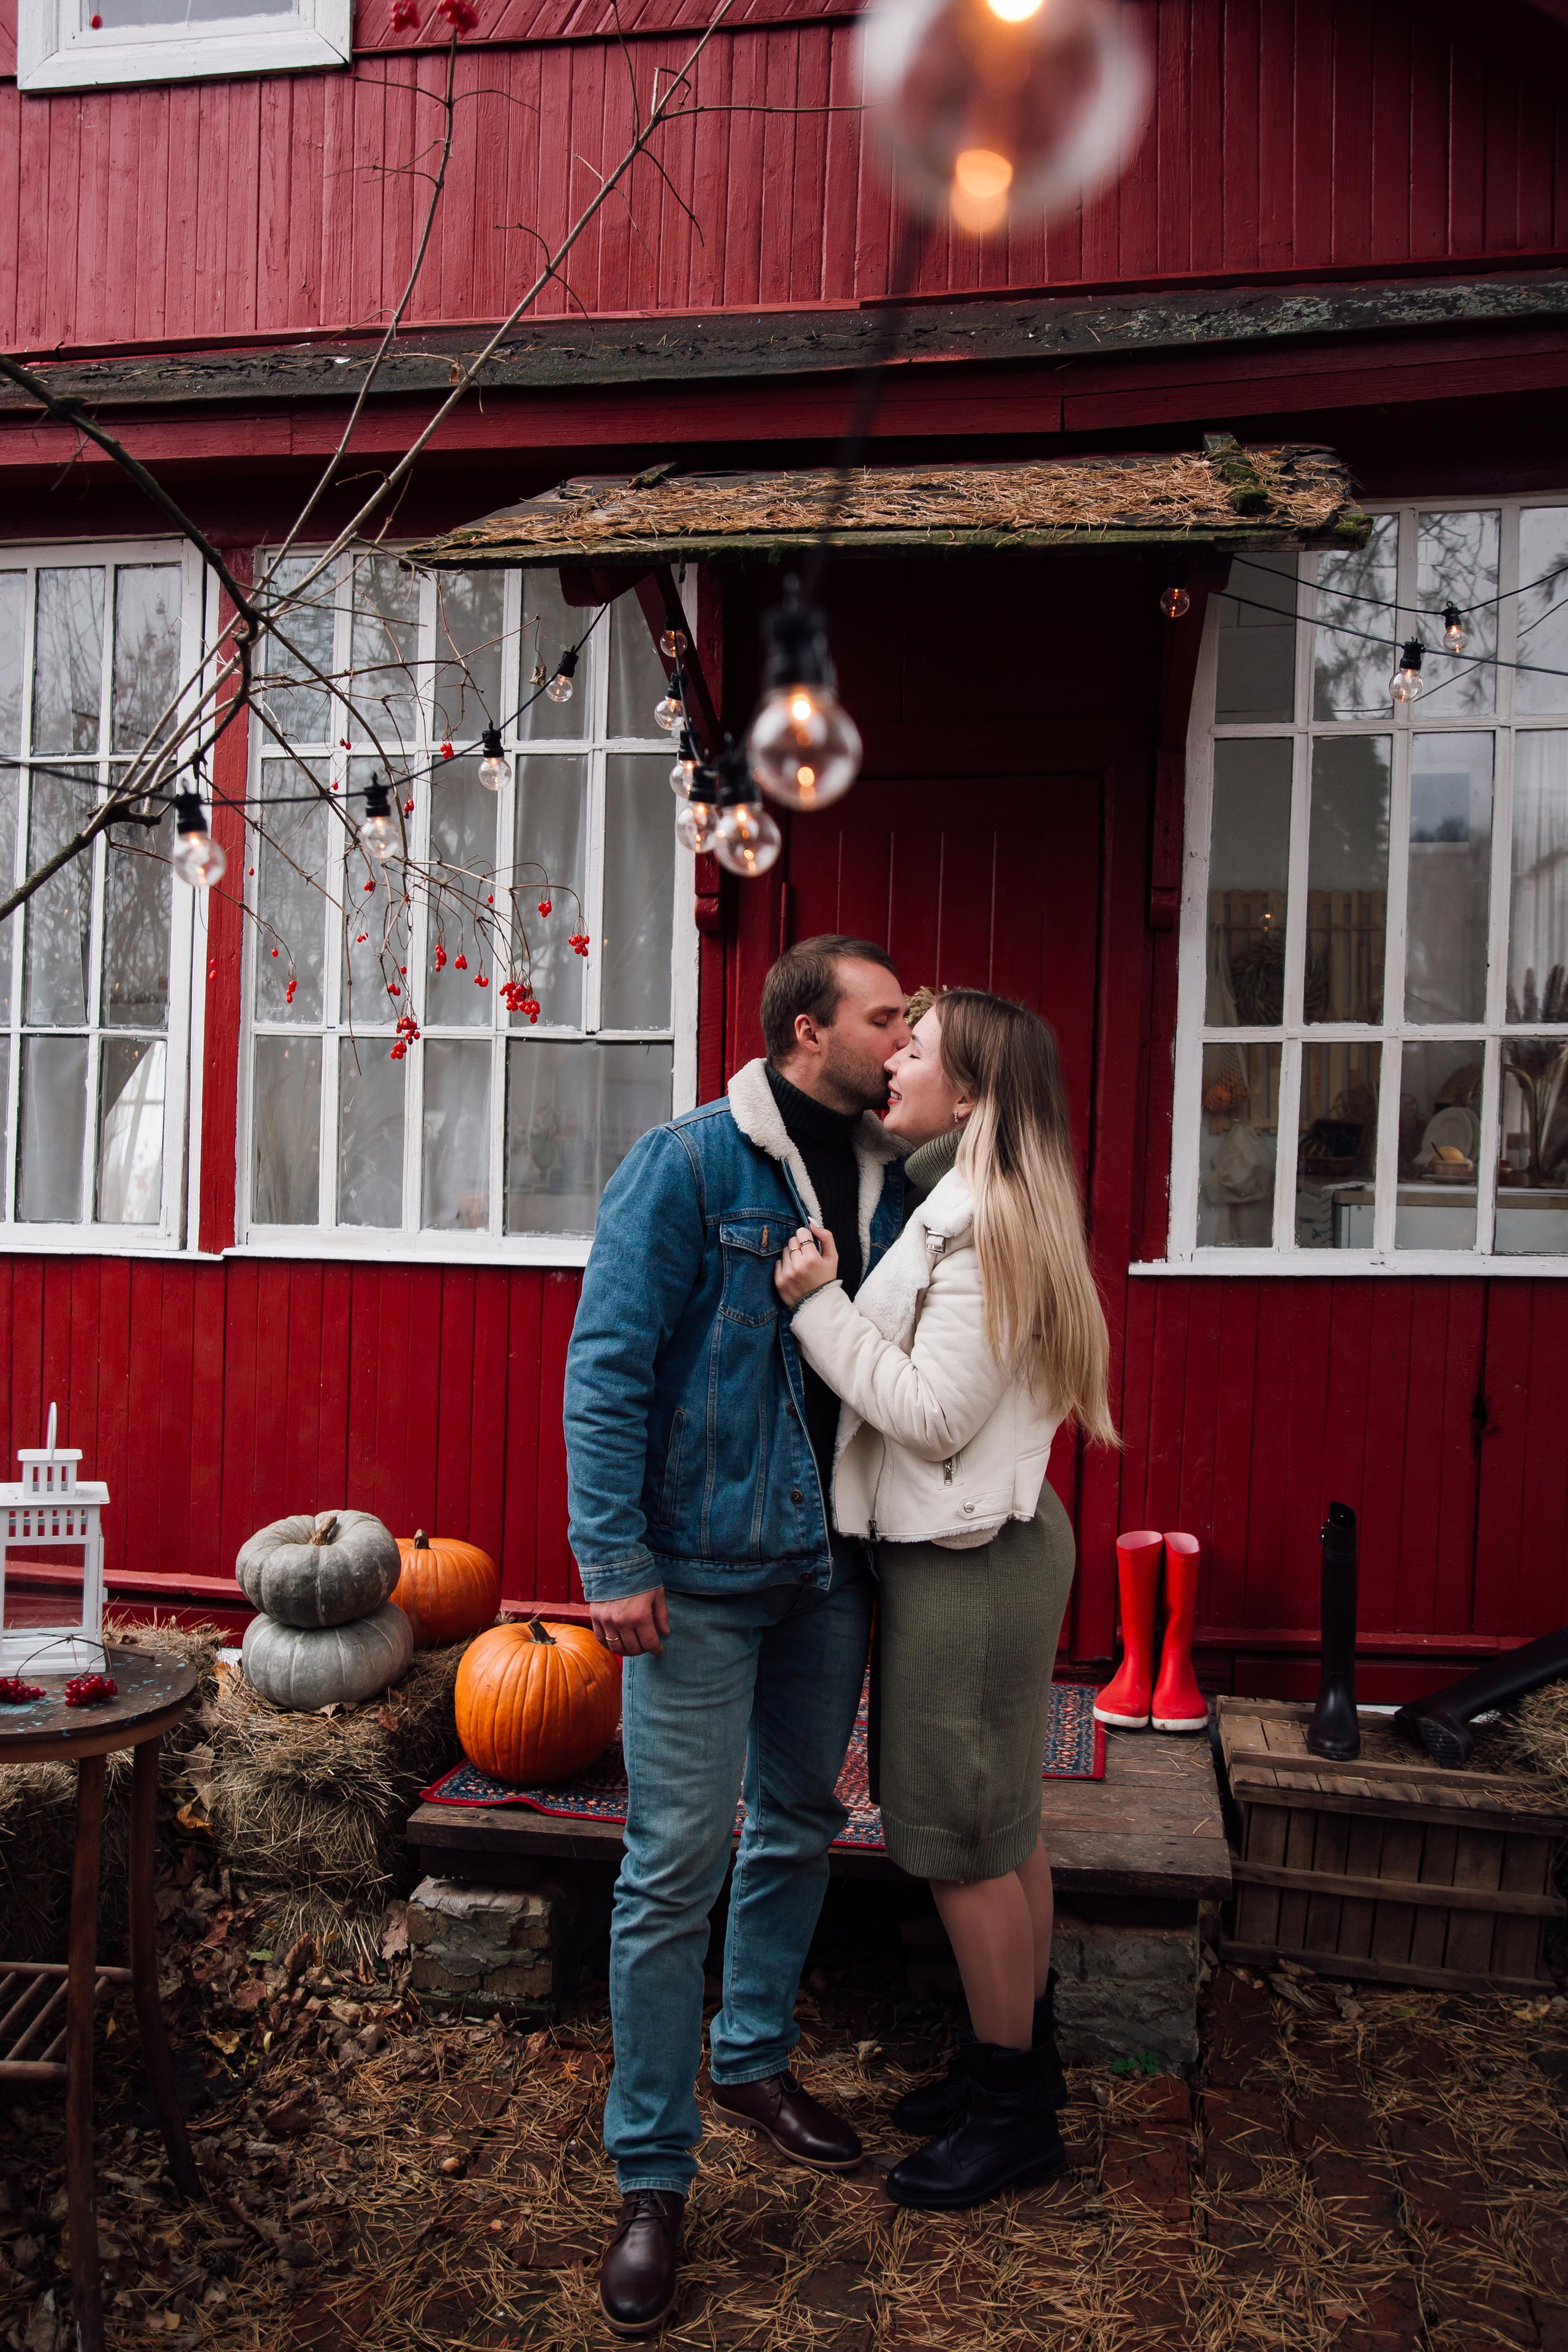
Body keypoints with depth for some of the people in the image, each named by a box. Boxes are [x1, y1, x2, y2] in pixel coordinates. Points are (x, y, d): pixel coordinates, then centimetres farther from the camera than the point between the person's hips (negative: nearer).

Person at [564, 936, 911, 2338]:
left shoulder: (887, 1180, 6)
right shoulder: (689, 1164, -12)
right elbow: (608, 1367, -13)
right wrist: (615, 1561, -16)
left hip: (831, 1564, 7)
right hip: (703, 1571, -6)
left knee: (799, 1825, 19)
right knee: (677, 1864, -1)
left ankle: (753, 2056, 42)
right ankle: (652, 2174, 16)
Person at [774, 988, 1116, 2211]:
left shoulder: (977, 1222, -21)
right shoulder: (976, 1204, 10)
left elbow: (935, 1414, -22)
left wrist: (819, 1303, -19)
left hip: (966, 1560, -10)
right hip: (996, 1543, 10)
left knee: (965, 1837, 4)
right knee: (1002, 1824, 20)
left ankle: (1013, 2114, 22)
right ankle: (1021, 2062, 37)